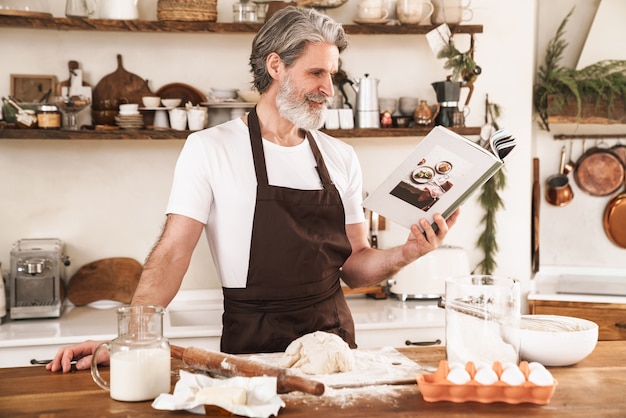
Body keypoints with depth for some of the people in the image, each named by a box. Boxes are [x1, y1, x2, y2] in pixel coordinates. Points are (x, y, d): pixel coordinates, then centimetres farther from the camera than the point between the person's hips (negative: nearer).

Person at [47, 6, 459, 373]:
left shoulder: (341, 158, 9)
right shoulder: (209, 148, -4)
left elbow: (354, 266, 11)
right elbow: (173, 254, -8)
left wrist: (405, 254, -8)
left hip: (334, 335, 4)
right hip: (251, 343, -3)